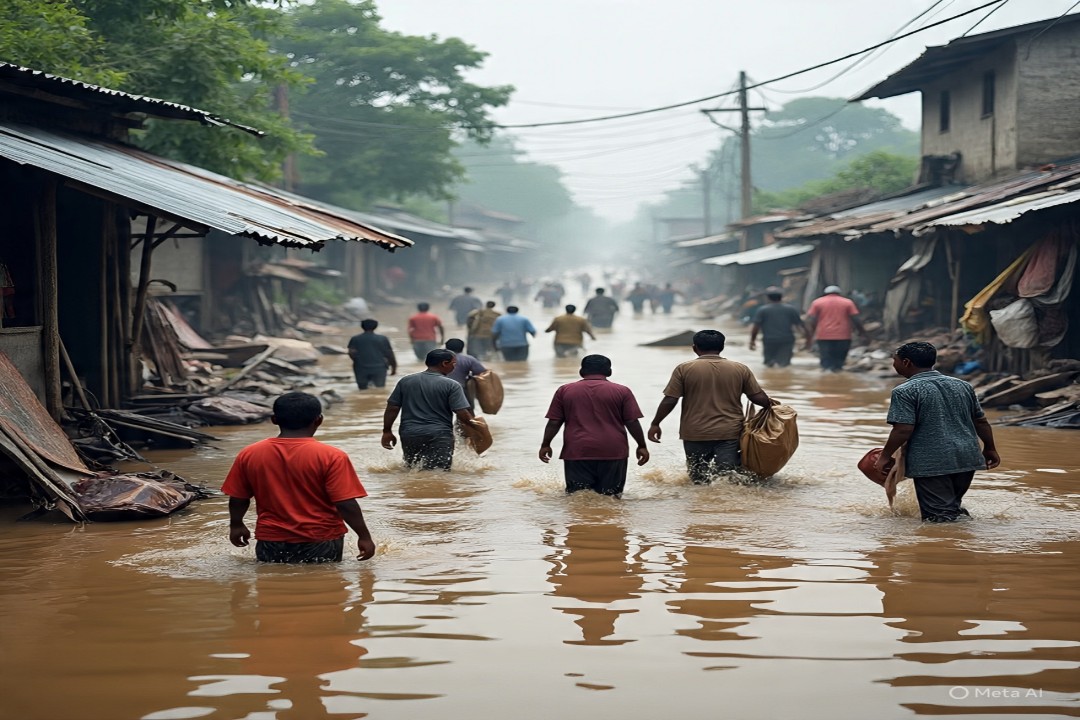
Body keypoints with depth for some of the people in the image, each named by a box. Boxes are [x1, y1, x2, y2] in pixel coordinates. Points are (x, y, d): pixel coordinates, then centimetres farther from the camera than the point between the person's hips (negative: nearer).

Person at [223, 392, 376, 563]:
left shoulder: (248, 455, -2)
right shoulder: (331, 457, -13)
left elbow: (237, 498, 8)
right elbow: (346, 504, -14)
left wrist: (236, 525, 25)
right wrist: (364, 537, -3)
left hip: (271, 542, 3)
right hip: (321, 541, -3)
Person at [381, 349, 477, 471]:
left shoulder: (405, 381, 7)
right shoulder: (451, 385, -5)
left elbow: (392, 409, 7)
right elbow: (462, 414, -10)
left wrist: (387, 431, 14)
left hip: (409, 434, 4)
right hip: (439, 435, -4)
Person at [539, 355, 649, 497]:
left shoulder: (564, 391, 8)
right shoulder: (621, 391, 3)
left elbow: (554, 422, 6)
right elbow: (632, 422, 1)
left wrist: (545, 445, 17)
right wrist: (642, 446, 11)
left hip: (577, 451, 1)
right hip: (612, 451, -1)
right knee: (611, 496, 5)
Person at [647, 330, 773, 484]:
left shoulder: (684, 369, -1)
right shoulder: (740, 369, 3)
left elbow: (669, 400, -3)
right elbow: (759, 398, 4)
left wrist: (655, 424, 8)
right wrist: (771, 405, 25)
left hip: (695, 435, -1)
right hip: (730, 433, 1)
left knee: (699, 481, 11)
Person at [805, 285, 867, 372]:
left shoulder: (817, 302, 8)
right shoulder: (847, 302, 8)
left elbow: (811, 320, 2)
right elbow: (856, 319, 3)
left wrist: (809, 337, 5)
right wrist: (862, 331, 16)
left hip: (824, 336, 0)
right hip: (843, 336, 0)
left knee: (826, 361, -1)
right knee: (839, 362, 8)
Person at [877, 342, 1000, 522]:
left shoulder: (905, 392, -8)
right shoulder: (962, 385, 13)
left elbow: (903, 429, -15)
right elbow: (981, 422, 16)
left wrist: (885, 456, -5)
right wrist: (990, 449, 27)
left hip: (931, 463, -6)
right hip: (967, 458, 6)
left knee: (938, 516, -2)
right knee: (953, 503, 24)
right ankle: (959, 513, -1)